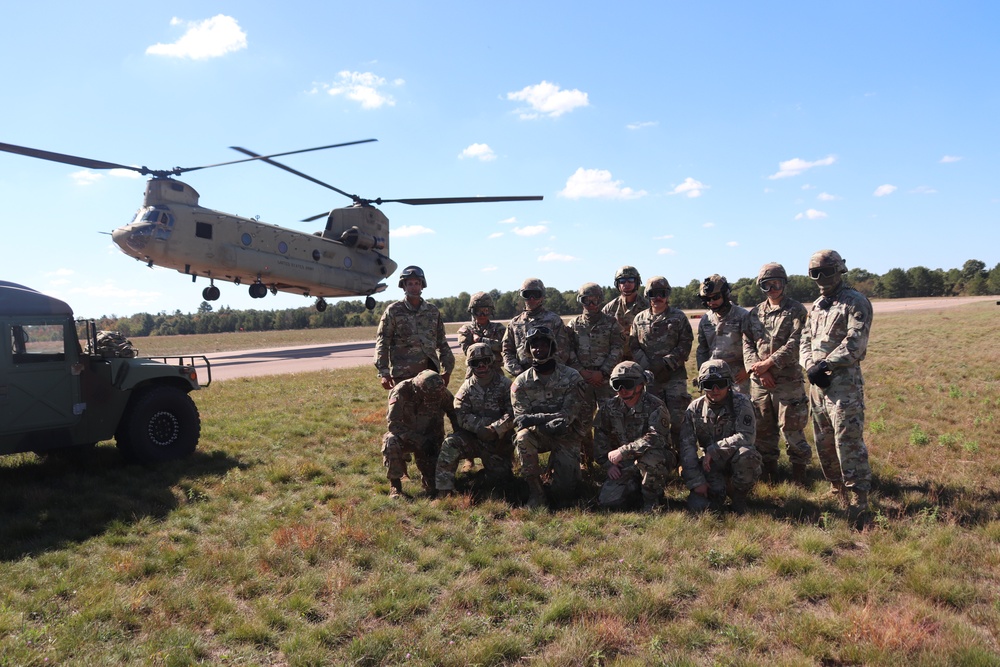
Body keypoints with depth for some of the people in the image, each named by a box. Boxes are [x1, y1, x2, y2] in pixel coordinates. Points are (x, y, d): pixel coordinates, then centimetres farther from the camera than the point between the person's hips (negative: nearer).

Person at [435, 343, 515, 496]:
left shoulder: (505, 385, -3)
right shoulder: (467, 387, 2)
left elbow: (512, 414, -13)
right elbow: (462, 415, -10)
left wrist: (494, 429, -26)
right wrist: (479, 428, -26)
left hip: (499, 439, 0)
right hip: (473, 436, 0)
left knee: (501, 478, -1)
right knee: (451, 444, -29)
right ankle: (444, 489, -23)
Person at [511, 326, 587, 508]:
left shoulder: (571, 377, -8)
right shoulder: (521, 382, -5)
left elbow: (568, 416, -17)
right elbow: (521, 419, -13)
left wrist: (534, 418, -30)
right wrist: (548, 421, -32)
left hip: (566, 435, -1)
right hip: (537, 435, 1)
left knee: (564, 490, -13)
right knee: (523, 437, -35)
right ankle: (535, 492, -19)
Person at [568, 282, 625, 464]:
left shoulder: (611, 323, 4)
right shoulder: (574, 325, 9)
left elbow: (617, 351, -3)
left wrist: (602, 373, -12)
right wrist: (582, 372, -8)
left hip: (606, 378, -2)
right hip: (582, 379, 2)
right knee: (583, 421, 4)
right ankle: (587, 459, 19)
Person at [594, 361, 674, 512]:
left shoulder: (655, 406, -16)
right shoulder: (609, 406, 1)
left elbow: (655, 438, -30)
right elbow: (600, 438, 10)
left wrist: (623, 451, -31)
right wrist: (608, 464, -1)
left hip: (657, 460, -4)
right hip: (625, 466, 4)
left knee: (650, 457, -40)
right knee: (607, 500, -15)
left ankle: (652, 497, -10)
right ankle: (636, 488, 16)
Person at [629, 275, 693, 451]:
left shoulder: (679, 317, 4)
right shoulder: (639, 319, 10)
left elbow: (685, 345, -3)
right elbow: (634, 346, 6)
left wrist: (666, 362, -13)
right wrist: (647, 366, -8)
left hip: (675, 376, -2)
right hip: (650, 377, 2)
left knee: (678, 419, -3)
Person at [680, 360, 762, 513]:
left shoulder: (740, 403, -11)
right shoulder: (695, 408, -5)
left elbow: (745, 437, -24)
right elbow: (687, 447, -9)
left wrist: (713, 450, -26)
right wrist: (696, 481, -16)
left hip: (737, 459, -2)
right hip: (711, 465, 2)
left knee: (746, 454, -37)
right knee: (699, 505, -19)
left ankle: (739, 496, -7)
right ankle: (719, 490, 18)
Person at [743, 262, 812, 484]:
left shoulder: (796, 311, -1)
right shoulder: (754, 313, 13)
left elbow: (793, 345, -11)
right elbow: (747, 344, 6)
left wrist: (767, 363, -16)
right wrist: (758, 369, -9)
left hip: (788, 380, -5)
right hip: (759, 381, 5)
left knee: (791, 429, -2)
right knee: (763, 429, 11)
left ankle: (799, 472, 12)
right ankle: (769, 470, 24)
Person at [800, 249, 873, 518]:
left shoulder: (855, 302, -5)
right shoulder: (816, 306, 18)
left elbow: (854, 344, -15)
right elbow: (805, 342, 14)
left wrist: (823, 364, -17)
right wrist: (810, 367, -4)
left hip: (844, 380, -8)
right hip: (818, 382, 8)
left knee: (848, 441, -8)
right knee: (823, 442, 12)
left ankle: (858, 499, 1)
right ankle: (838, 490, 25)